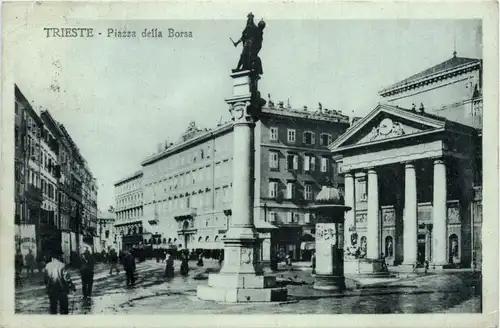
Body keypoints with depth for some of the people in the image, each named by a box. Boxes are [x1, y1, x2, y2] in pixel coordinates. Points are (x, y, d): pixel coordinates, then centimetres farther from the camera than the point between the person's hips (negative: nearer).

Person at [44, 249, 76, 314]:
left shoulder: (47, 266, -2)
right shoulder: (62, 265, -14)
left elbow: (45, 279, 4)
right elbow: (67, 278, -14)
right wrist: (73, 287, -3)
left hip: (51, 291, 4)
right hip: (61, 290, -4)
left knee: (53, 307, 13)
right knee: (63, 307, 7)